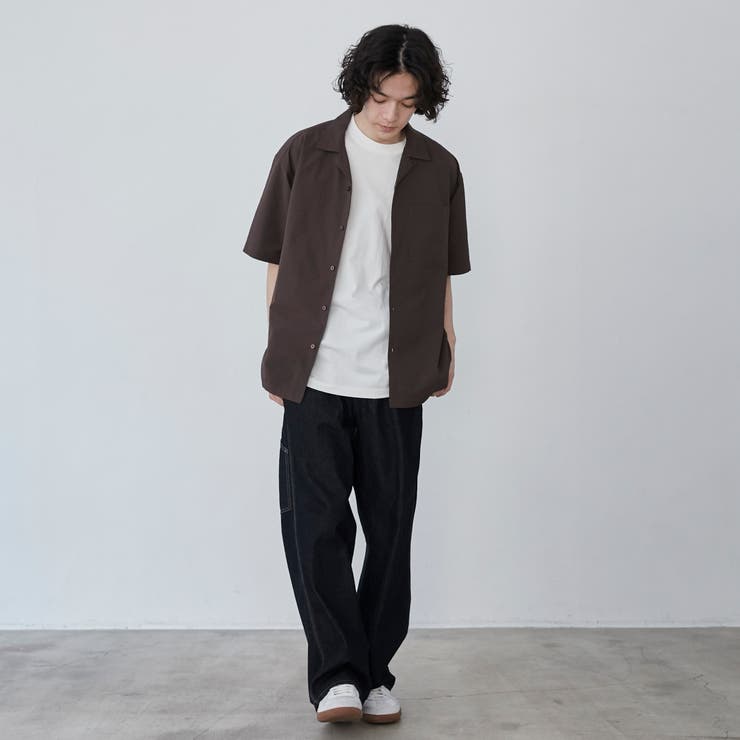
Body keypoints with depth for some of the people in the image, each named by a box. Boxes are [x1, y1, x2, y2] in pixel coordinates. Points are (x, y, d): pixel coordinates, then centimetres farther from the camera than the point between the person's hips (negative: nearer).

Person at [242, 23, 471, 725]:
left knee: (389, 529, 6)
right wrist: (278, 355, 5)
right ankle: (337, 675, 2)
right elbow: (277, 259, 7)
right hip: (315, 377, -1)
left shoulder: (439, 170, 7)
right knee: (313, 524, -5)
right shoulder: (304, 154, 2)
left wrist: (445, 350, 12)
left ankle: (373, 671, 19)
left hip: (394, 382, 1)